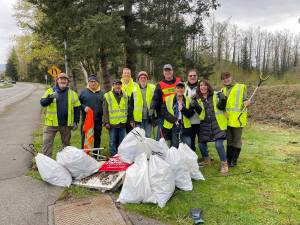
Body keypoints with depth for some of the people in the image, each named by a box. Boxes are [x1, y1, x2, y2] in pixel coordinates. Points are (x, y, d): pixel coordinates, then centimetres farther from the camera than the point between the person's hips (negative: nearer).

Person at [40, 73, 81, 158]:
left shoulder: (72, 93, 5)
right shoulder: (50, 91, 2)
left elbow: (77, 108, 8)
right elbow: (43, 103, -10)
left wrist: (76, 121, 2)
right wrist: (51, 97, -29)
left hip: (66, 124, 2)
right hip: (51, 123, -1)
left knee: (66, 144, 15)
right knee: (47, 143, -1)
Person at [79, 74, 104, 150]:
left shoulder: (101, 93, 10)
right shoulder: (83, 92, 4)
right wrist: (84, 107, -13)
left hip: (98, 120, 2)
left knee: (97, 137, 11)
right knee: (85, 137, 3)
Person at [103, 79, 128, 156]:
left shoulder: (125, 95, 9)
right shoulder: (107, 96, -2)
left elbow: (128, 109, 14)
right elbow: (105, 110, -4)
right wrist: (106, 122, -9)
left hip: (123, 123, 3)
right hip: (112, 124, -3)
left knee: (122, 142, 12)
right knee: (113, 142, 5)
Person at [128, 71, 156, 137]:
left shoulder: (152, 88, 2)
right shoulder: (134, 89, 2)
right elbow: (131, 106, 3)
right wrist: (131, 119, 0)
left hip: (149, 118, 0)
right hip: (138, 118, 0)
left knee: (148, 137, 8)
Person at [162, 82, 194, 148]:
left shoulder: (188, 100, 8)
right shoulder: (168, 99, 3)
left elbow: (190, 114, 0)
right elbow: (165, 112, -4)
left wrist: (183, 109, -18)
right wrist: (174, 120, -17)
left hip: (185, 128, 1)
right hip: (173, 127, -1)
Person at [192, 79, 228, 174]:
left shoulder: (216, 95, -1)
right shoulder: (198, 99, 6)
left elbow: (221, 107, -5)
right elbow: (200, 113, -2)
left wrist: (223, 100, -23)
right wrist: (195, 106, -19)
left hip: (217, 124, -3)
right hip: (205, 125, 4)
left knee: (218, 145, -14)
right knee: (201, 144, 4)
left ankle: (224, 164, 10)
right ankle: (206, 160, 34)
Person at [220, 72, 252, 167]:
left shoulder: (241, 87, -2)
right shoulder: (223, 90, 13)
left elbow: (244, 100, -3)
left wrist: (247, 103, -23)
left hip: (237, 119, -4)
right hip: (227, 119, 5)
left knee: (236, 140, 6)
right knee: (229, 140, 13)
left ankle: (234, 160, 18)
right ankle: (229, 159, 24)